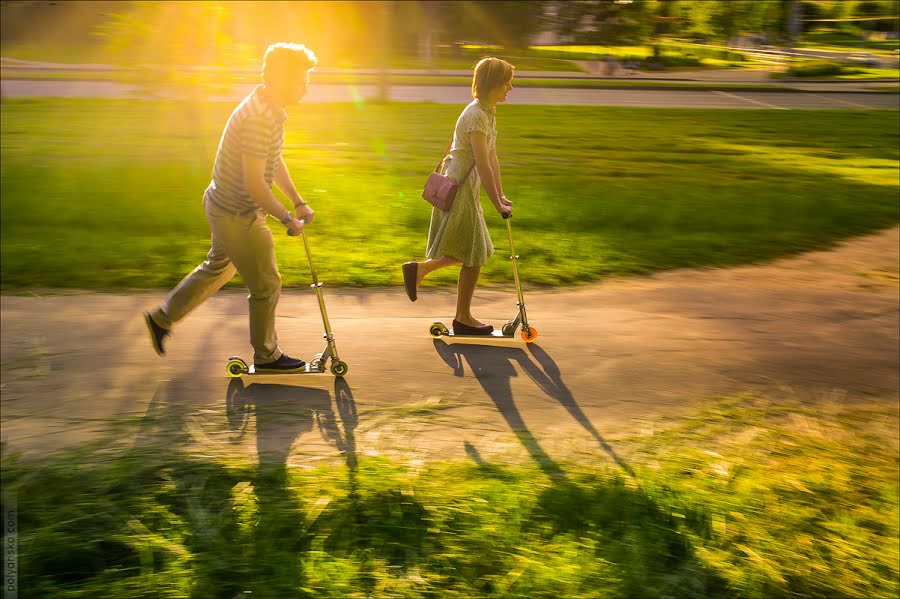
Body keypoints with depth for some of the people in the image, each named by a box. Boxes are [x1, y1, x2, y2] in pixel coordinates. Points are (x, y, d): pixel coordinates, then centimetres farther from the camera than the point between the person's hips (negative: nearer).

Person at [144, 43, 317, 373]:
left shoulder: (270, 109, 4)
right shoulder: (257, 117, -28)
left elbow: (274, 161, 17)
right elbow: (253, 183, -30)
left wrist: (299, 202, 15)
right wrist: (287, 218, -19)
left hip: (226, 207, 10)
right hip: (237, 215, -10)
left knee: (218, 269, 27)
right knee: (266, 285, 5)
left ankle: (162, 318, 41)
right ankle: (266, 356, 23)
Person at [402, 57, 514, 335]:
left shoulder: (487, 113, 12)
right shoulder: (476, 116, -20)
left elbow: (492, 158, 15)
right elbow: (483, 166, -22)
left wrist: (501, 195, 12)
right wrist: (498, 205, -19)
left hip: (464, 189, 10)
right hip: (459, 190, -10)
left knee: (474, 252, 16)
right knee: (474, 254, 1)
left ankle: (419, 269, 19)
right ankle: (463, 318, 14)